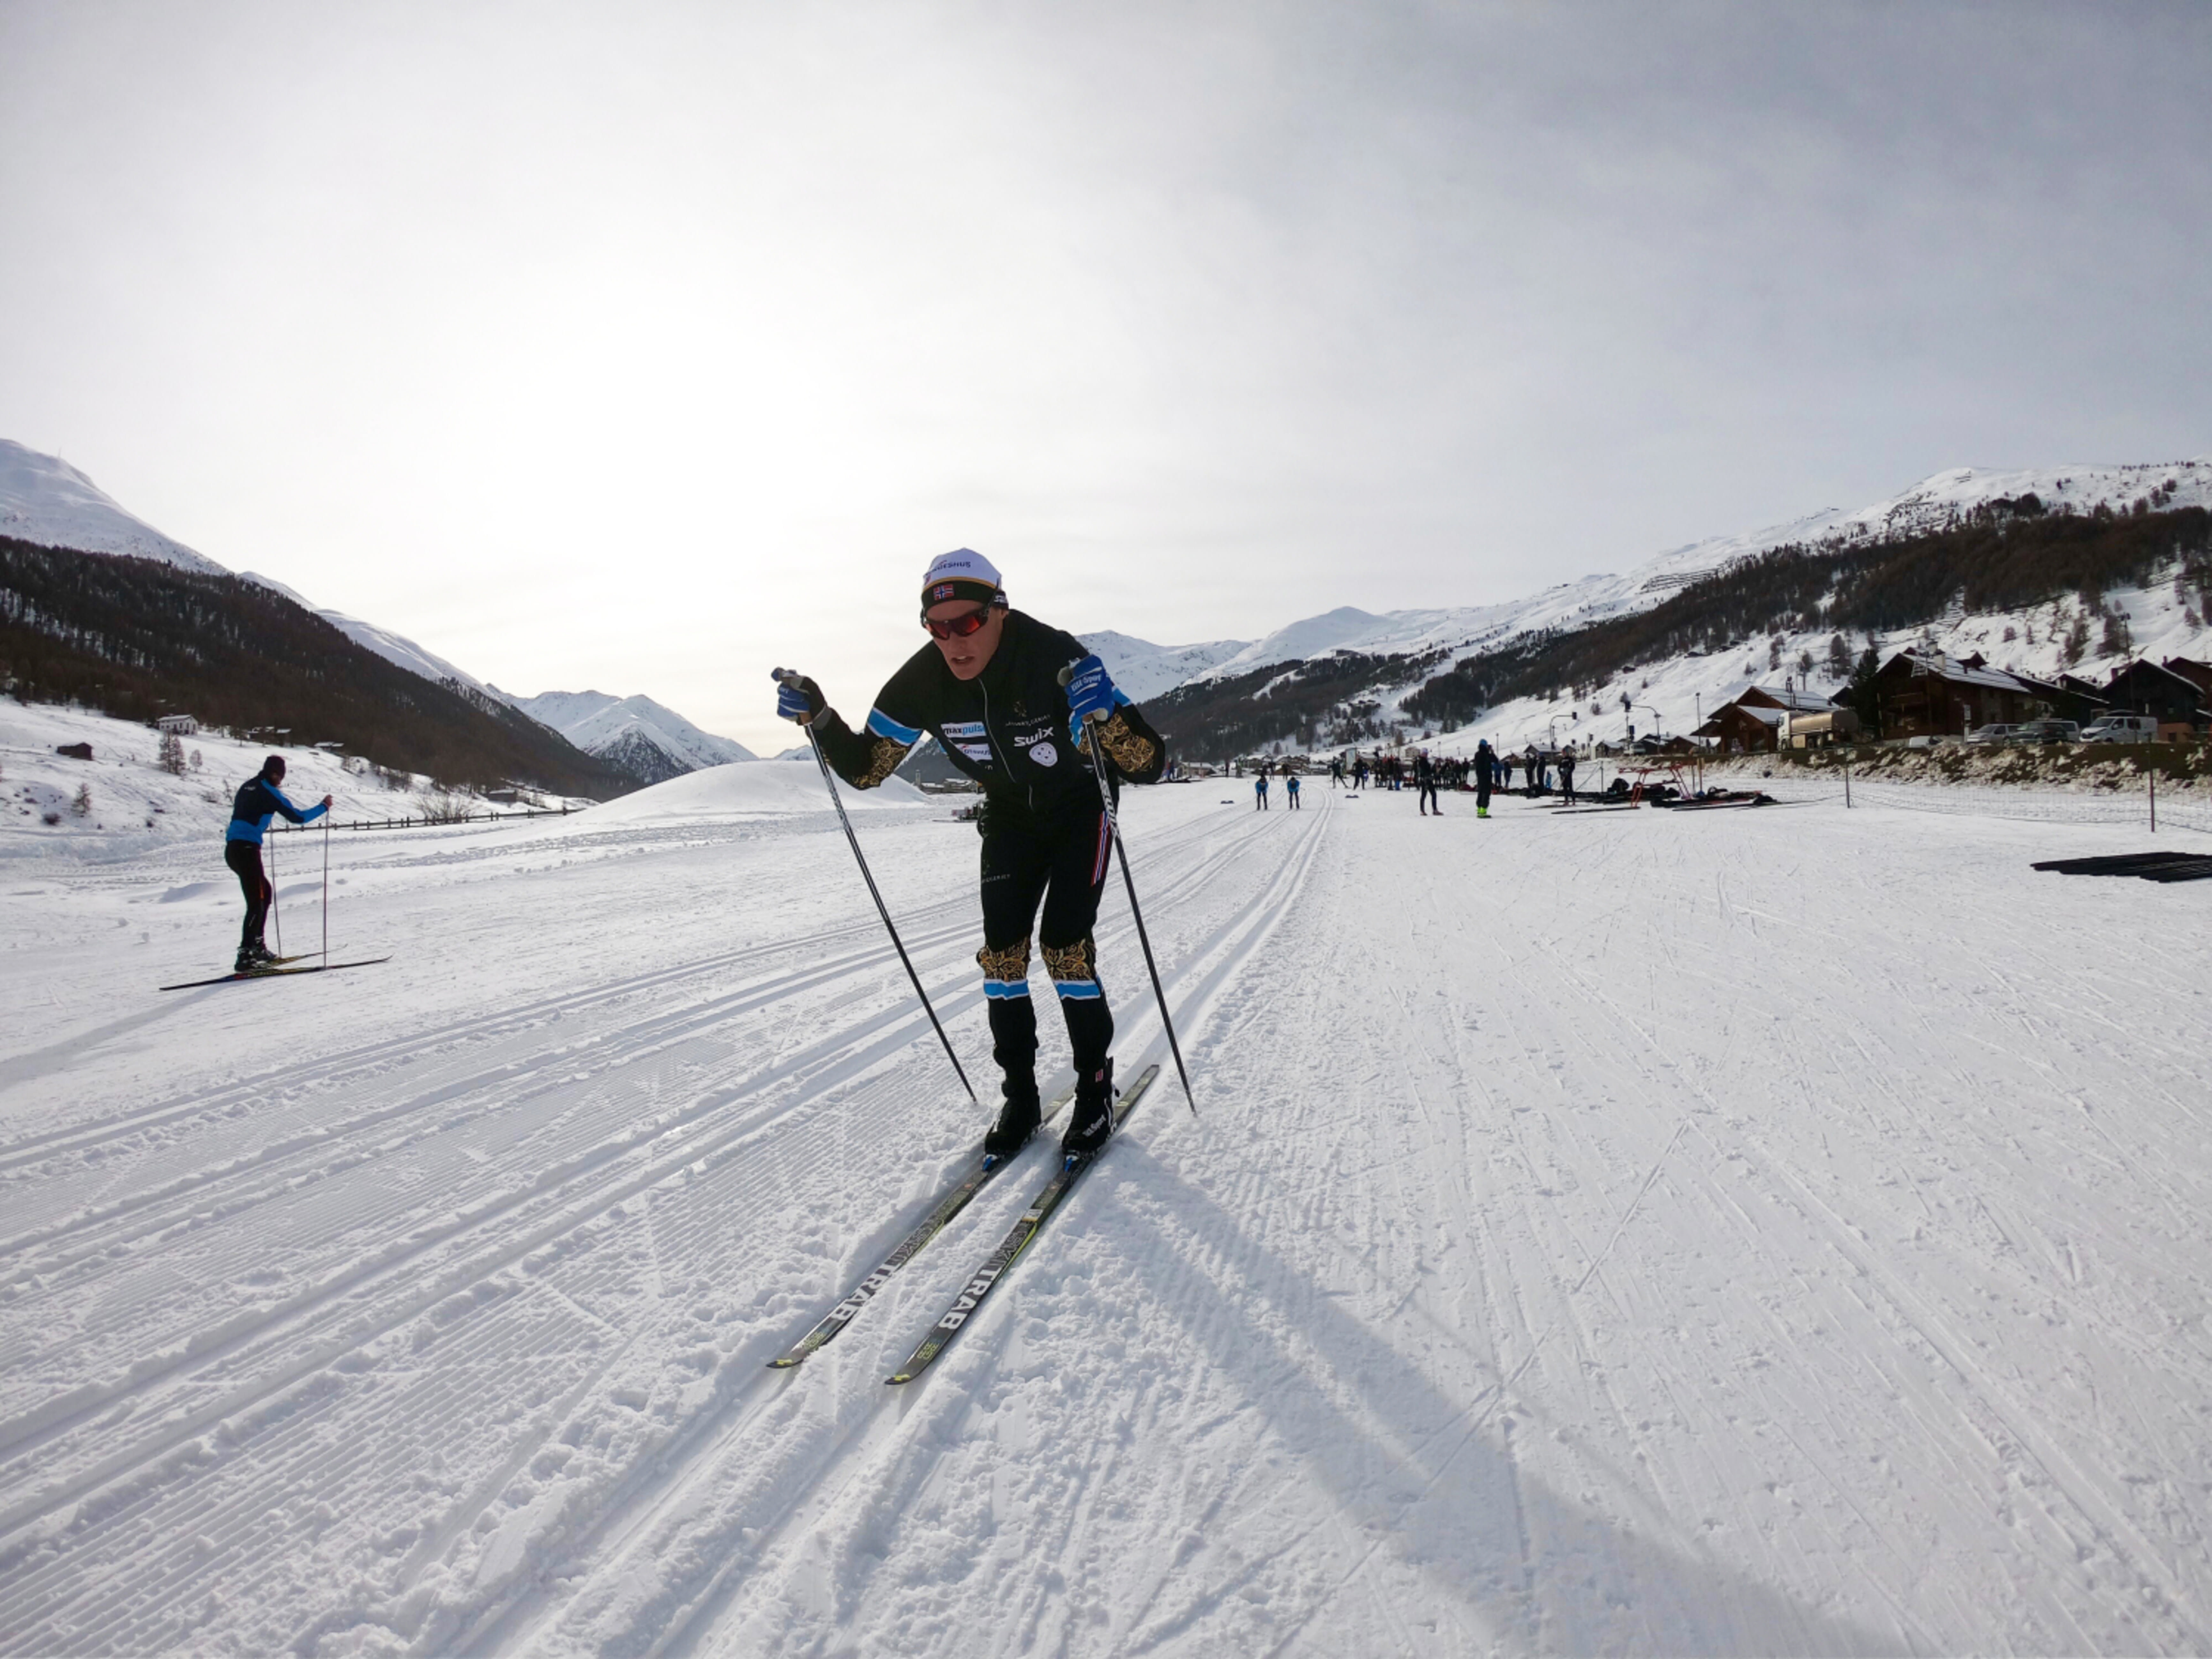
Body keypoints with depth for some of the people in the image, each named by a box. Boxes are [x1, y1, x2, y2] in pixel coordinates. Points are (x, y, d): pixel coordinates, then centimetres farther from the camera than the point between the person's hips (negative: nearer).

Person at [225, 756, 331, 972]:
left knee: (266, 892, 20)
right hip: (247, 850, -9)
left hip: (233, 849, 9)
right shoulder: (269, 792, -7)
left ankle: (257, 947, 22)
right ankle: (245, 957, -13)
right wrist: (324, 807, 5)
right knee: (256, 903, -8)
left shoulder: (247, 786, 16)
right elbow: (297, 817, -6)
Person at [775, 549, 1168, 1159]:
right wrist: (820, 720, -25)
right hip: (1010, 814, 4)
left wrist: (1106, 715, -58)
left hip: (1081, 806, -4)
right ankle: (1019, 1095, 12)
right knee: (1002, 948, -4)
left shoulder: (1056, 659, -35)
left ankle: (1096, 1092, 6)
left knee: (1064, 943, -13)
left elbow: (1147, 763, -38)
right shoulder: (923, 681, -22)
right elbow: (866, 769, -9)